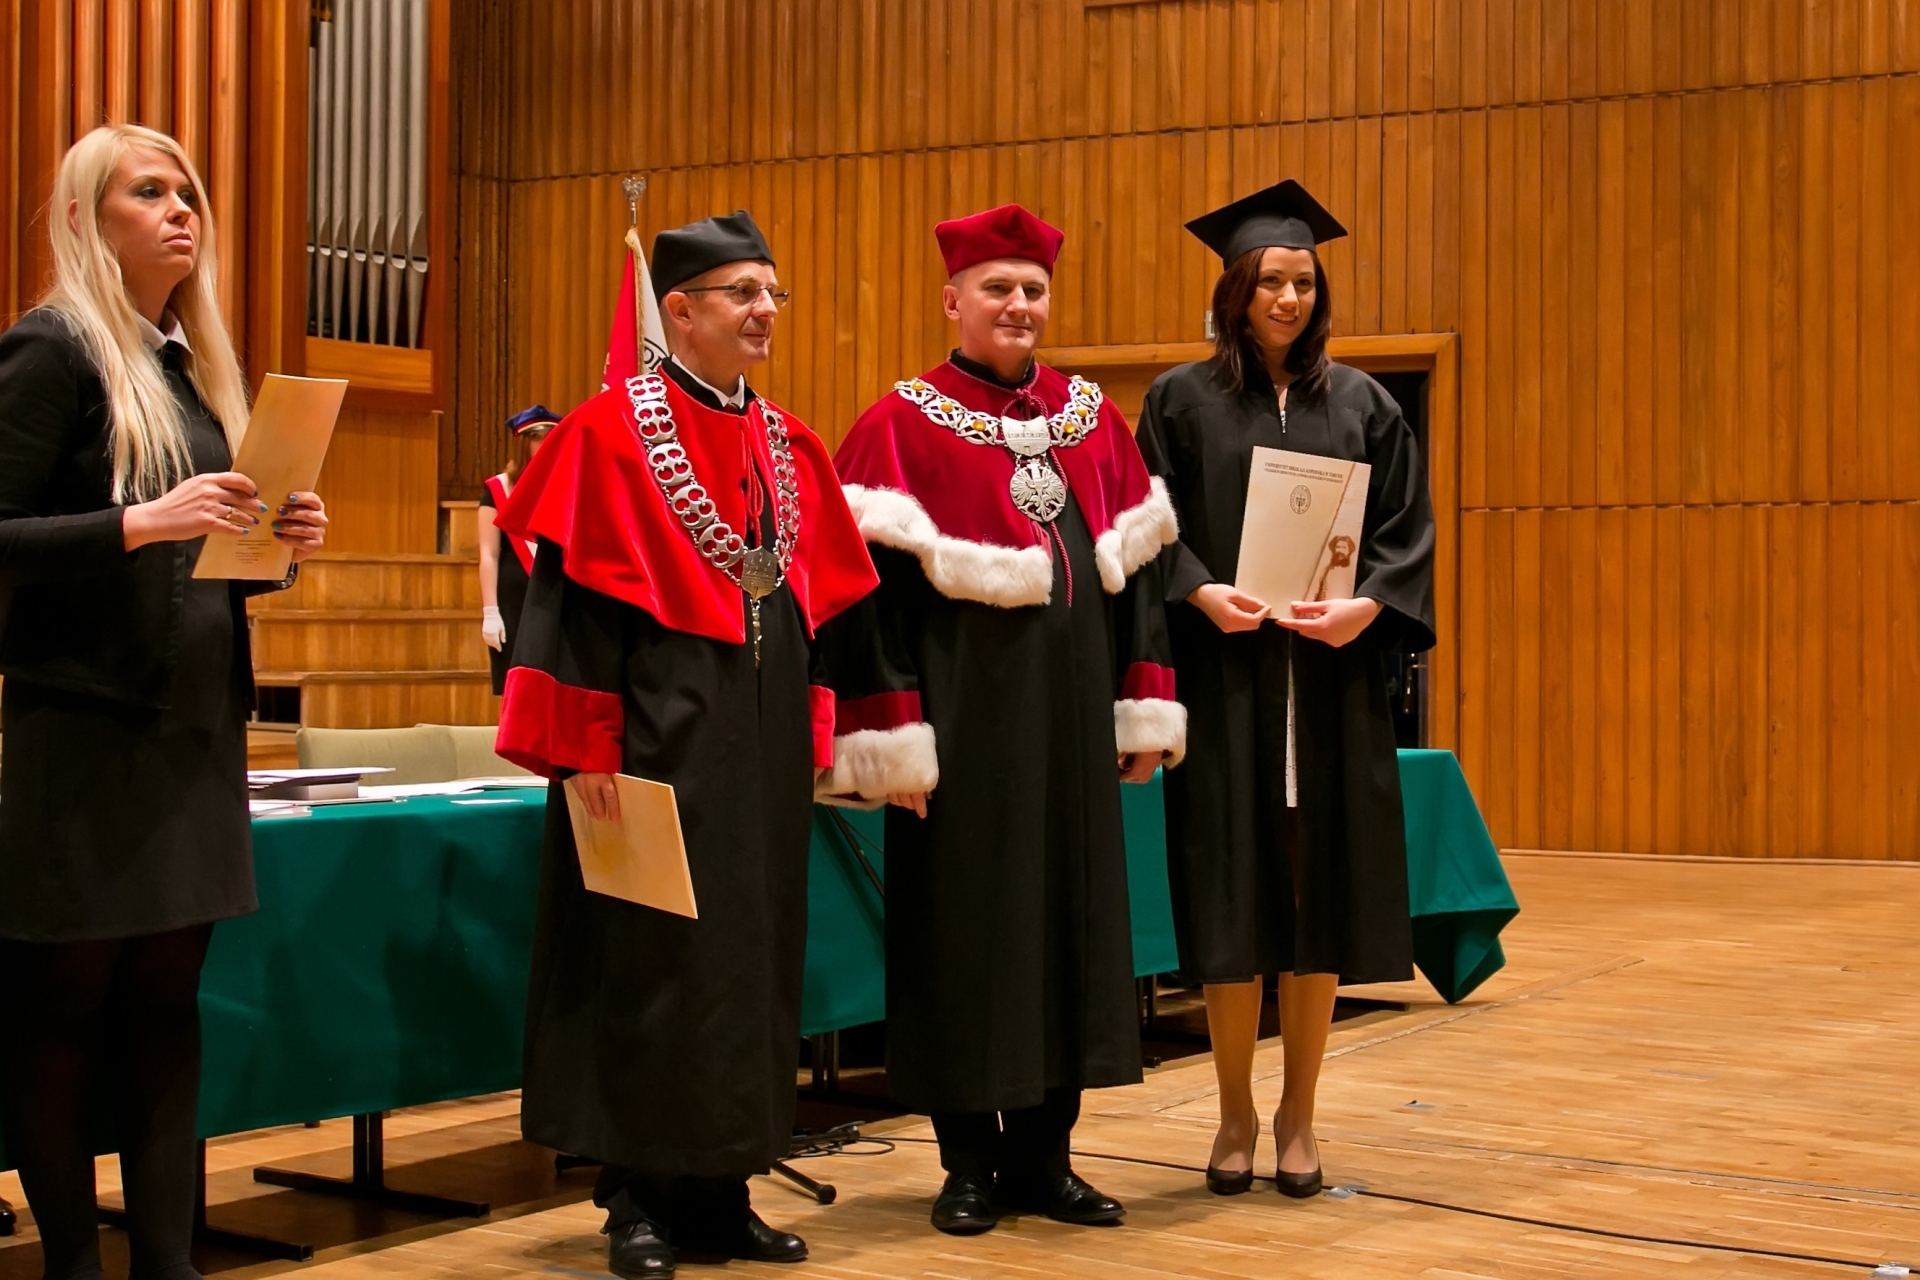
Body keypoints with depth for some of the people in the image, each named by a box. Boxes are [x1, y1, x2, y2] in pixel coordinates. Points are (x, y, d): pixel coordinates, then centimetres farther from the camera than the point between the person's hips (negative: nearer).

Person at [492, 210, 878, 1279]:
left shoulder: (791, 446, 12)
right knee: (649, 960, -2)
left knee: (753, 957, 9)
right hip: (659, 731, -6)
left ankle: (719, 1190, 18)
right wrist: (586, 746, -17)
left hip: (764, 742, 7)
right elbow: (573, 595, -12)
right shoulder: (613, 431, -7)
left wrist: (810, 738, 10)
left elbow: (826, 601, 15)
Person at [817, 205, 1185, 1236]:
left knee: (1068, 921, 8)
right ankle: (970, 1163, 14)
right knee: (959, 930, 2)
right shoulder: (902, 426, -4)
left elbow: (1134, 569, 12)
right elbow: (870, 588, -10)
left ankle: (1042, 1156, 19)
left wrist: (1146, 707, 6)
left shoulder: (1092, 419, 11)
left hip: (1072, 720, 5)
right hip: (963, 721, -5)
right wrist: (893, 740, -17)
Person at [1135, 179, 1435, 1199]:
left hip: (1330, 685, 2)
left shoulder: (1361, 405, 8)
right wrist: (1202, 593, -17)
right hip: (1223, 679, -2)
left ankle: (1298, 1117, 14)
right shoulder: (1182, 400, 4)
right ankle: (1235, 1115, 13)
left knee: (1318, 896, 3)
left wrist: (1367, 606, -13)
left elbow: (1405, 532, 5)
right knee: (1233, 901, 0)